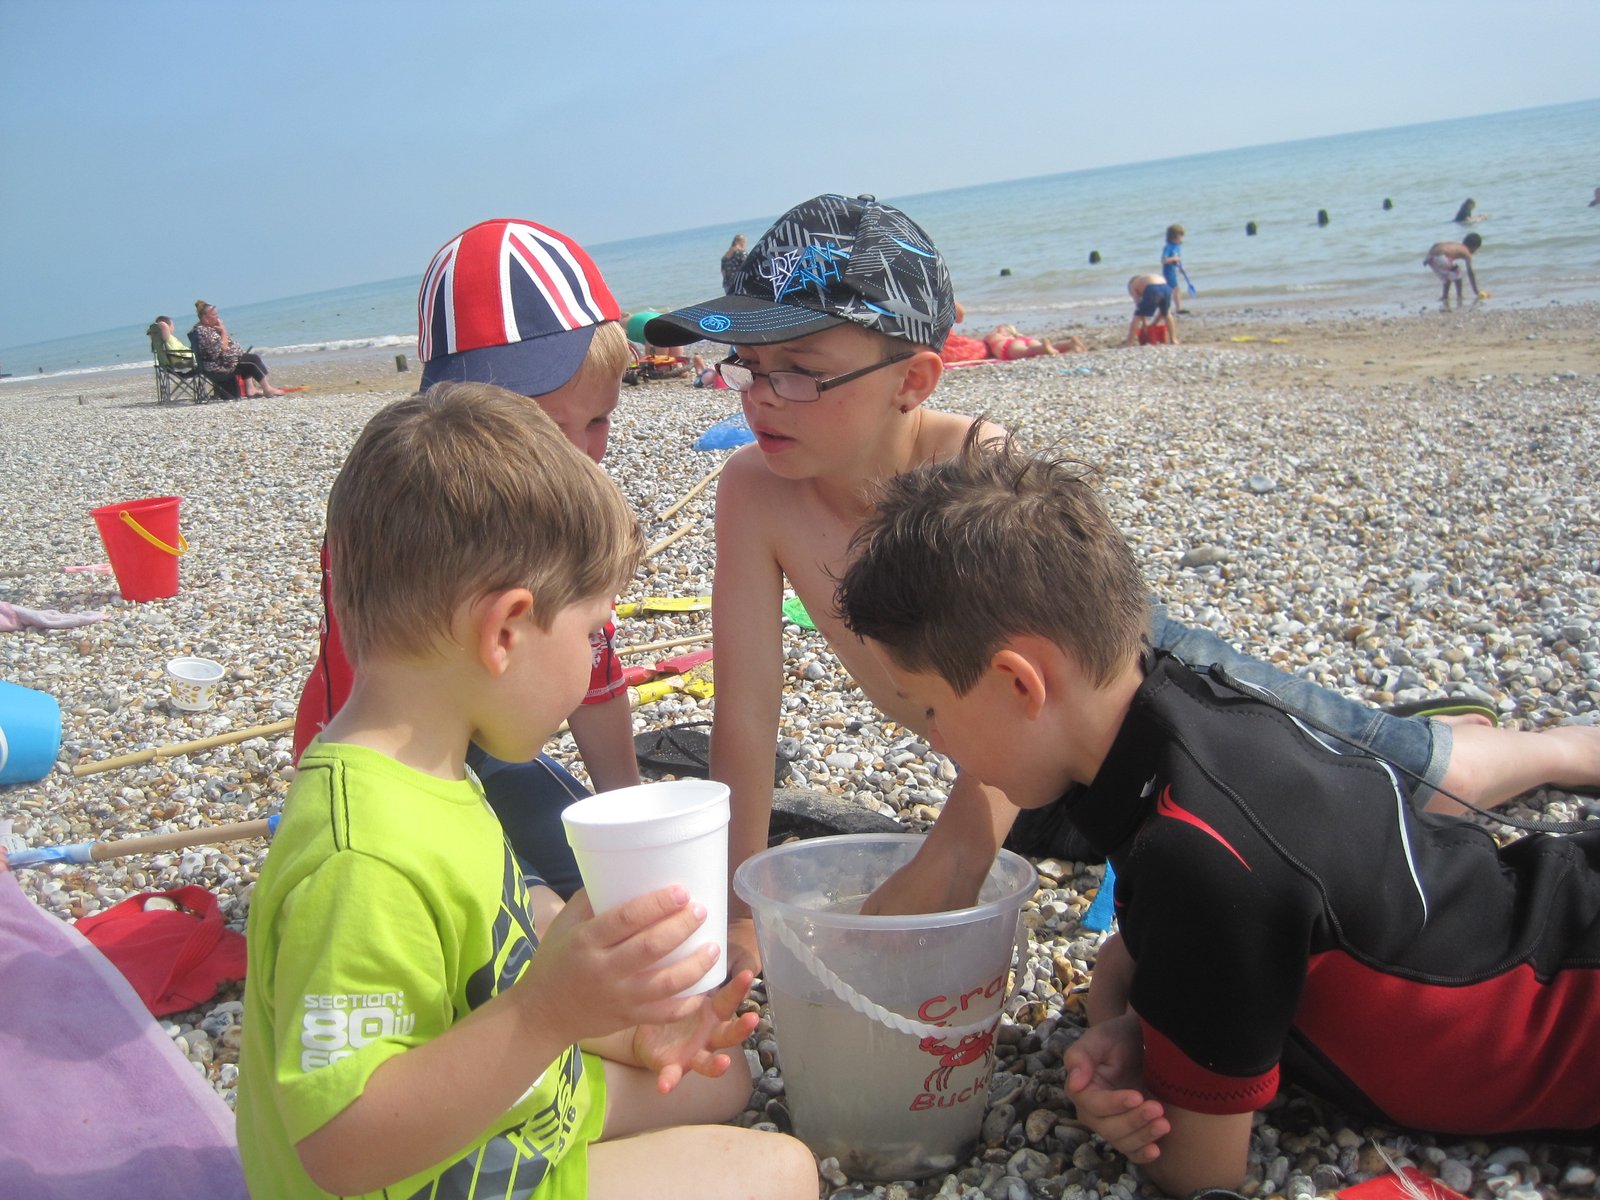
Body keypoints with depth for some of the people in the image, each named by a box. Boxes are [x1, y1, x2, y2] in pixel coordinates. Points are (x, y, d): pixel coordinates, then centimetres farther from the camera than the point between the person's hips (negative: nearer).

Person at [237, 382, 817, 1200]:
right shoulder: (363, 857, -34)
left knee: (714, 1081, 23)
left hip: (505, 1119, 9)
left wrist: (623, 1032, 1)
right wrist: (548, 1014, -42)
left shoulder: (425, 772, -1)